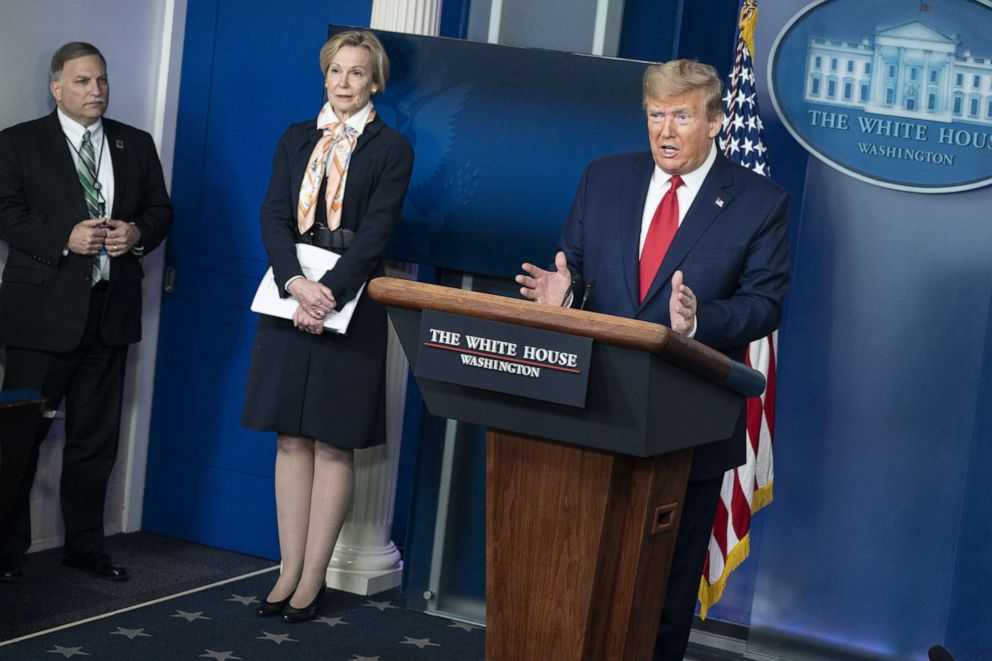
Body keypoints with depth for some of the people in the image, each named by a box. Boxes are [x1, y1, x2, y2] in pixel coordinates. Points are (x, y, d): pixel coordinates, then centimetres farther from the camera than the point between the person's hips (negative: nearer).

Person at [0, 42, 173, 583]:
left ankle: (84, 544, 22)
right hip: (44, 310, -4)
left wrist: (138, 233, -8)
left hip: (110, 312, 4)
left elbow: (160, 209, 14)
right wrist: (66, 238, -19)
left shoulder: (136, 145, 13)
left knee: (96, 436, 10)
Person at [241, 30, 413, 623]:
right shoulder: (297, 140, 12)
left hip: (350, 304, -4)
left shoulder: (392, 149, 1)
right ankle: (289, 571, 11)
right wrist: (296, 282, -16)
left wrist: (329, 293, -20)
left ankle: (312, 579, 5)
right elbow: (274, 215, 1)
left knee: (333, 445, 0)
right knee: (292, 439, 5)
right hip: (290, 299, 4)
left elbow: (377, 231, -9)